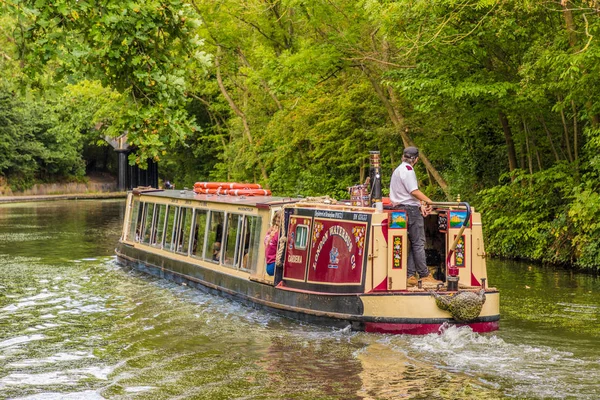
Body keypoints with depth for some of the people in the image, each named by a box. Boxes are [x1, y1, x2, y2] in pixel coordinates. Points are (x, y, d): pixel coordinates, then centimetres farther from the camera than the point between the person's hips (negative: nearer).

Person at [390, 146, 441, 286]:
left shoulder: (398, 170, 20)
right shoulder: (407, 170, -12)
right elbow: (414, 191, -20)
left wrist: (420, 205, 16)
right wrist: (428, 201, -12)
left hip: (401, 208, 10)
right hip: (410, 209, -10)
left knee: (413, 243, 10)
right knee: (418, 243, -6)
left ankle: (410, 276, 7)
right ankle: (424, 276, -4)